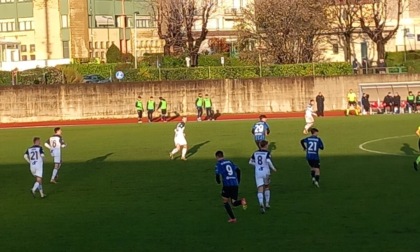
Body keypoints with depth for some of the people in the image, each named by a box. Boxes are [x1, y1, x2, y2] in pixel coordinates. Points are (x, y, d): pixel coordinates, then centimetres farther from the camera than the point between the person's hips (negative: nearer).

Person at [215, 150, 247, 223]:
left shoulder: (219, 164, 0)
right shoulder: (230, 162, 18)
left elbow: (217, 174, -10)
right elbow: (238, 170, 14)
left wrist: (218, 181, 12)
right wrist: (238, 181, 22)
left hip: (227, 185, -5)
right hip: (235, 184, 5)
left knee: (225, 202, 15)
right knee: (234, 203, 12)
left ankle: (232, 218, 7)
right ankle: (241, 201, -22)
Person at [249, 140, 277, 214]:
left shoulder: (255, 153, 7)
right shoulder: (267, 153, -7)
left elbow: (250, 162, 11)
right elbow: (268, 161, -23)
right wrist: (273, 168, -9)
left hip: (258, 172, 2)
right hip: (266, 172, -2)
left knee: (260, 190, -4)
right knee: (267, 187, 22)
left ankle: (261, 204, -28)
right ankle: (267, 204, 25)